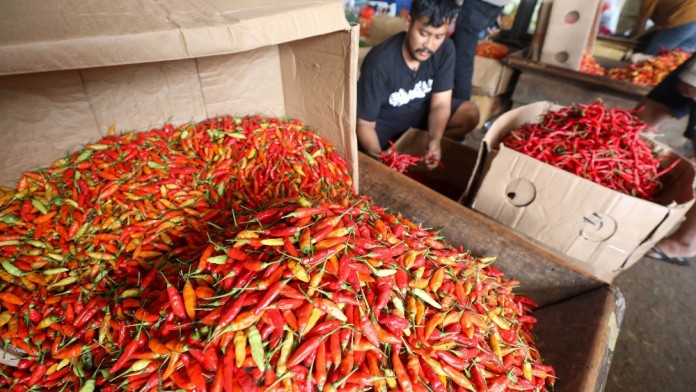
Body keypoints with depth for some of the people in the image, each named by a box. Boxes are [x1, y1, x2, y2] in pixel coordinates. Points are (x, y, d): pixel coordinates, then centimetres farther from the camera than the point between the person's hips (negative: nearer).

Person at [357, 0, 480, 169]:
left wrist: (435, 141, -33)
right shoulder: (379, 63, -31)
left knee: (471, 113, -11)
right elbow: (365, 124, -26)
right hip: (383, 121, -5)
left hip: (419, 112, 5)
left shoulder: (445, 49, -17)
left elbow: (440, 104, -13)